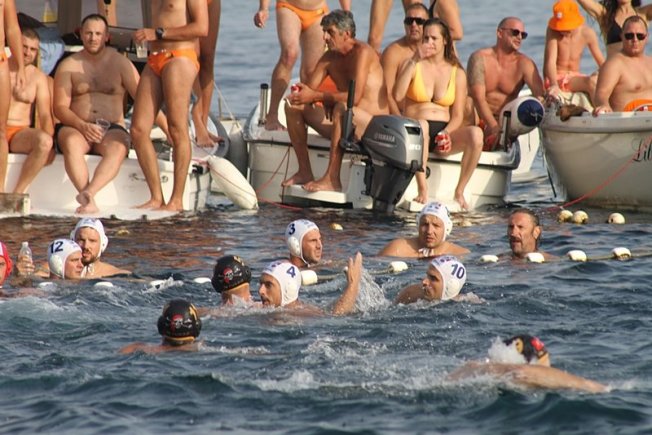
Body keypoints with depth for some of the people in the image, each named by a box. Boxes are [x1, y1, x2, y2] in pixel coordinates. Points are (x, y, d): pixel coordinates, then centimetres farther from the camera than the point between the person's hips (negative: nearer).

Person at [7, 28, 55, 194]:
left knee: (44, 141, -32)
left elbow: (45, 115, 3)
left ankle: (18, 193, -26)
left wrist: (48, 146, -15)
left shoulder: (38, 77, 10)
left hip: (19, 133, 2)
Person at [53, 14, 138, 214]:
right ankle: (90, 202, -49)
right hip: (75, 128, 0)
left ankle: (88, 193, -55)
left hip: (112, 129, 0)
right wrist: (82, 126, -17)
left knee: (117, 149, -36)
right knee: (72, 143, -36)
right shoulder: (68, 66, 8)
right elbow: (60, 107, 2)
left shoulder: (120, 63, 8)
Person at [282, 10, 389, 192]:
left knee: (342, 107, -40)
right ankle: (304, 172, 2)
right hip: (346, 124, 9)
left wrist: (316, 96, -25)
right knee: (293, 105, 3)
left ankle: (332, 179, -36)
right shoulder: (329, 57, 8)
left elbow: (355, 97, -27)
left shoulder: (362, 52, -16)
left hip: (374, 127, -9)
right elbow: (309, 90, 6)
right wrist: (324, 100, -16)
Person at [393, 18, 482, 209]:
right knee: (422, 125, -40)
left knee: (476, 133, -29)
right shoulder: (412, 65, 8)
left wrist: (447, 133, -14)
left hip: (444, 134, 2)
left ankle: (459, 192, -18)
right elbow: (397, 96, -12)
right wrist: (414, 61, -14)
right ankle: (422, 191, -38)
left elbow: (457, 116, 7)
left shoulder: (457, 73, 12)